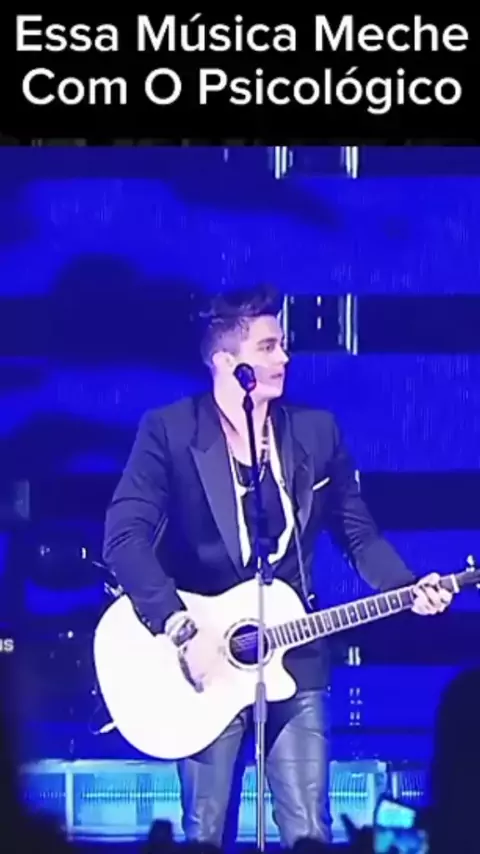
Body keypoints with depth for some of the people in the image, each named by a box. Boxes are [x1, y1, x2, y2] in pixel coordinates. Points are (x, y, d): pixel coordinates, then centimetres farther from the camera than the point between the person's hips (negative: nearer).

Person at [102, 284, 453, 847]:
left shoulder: (316, 430, 6)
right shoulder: (168, 429, -7)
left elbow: (357, 533, 11)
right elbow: (125, 536, -16)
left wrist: (407, 588, -6)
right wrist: (181, 629, -24)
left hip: (294, 658, 3)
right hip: (207, 658, -3)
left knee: (309, 834, 2)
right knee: (204, 835, 6)